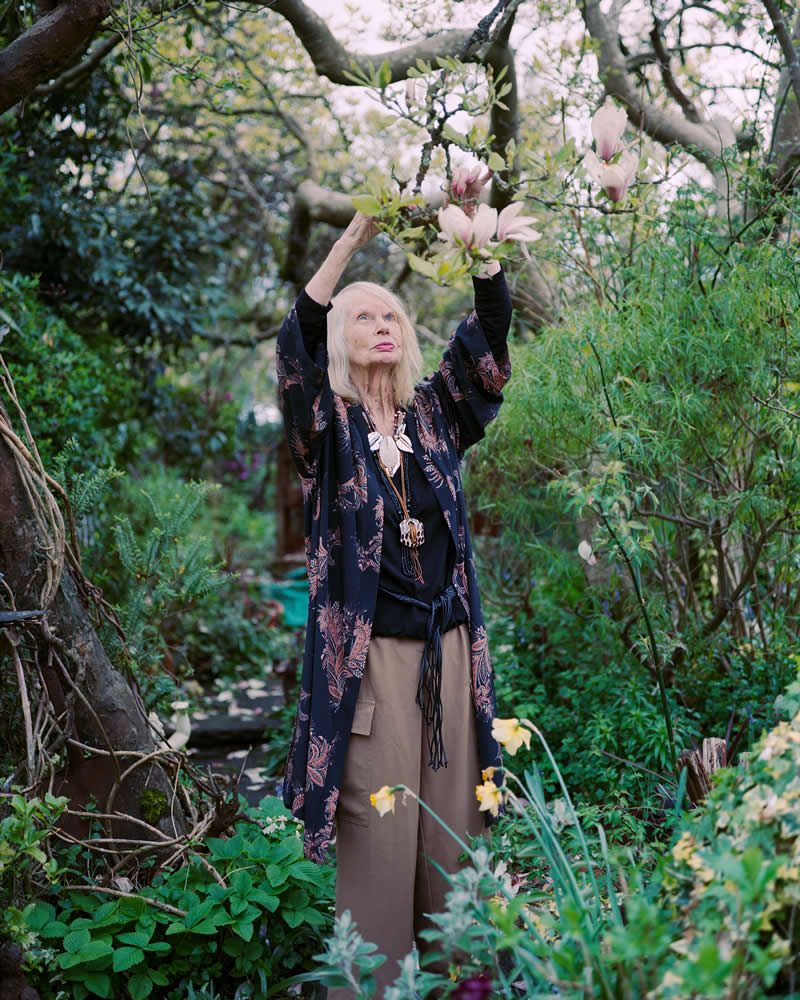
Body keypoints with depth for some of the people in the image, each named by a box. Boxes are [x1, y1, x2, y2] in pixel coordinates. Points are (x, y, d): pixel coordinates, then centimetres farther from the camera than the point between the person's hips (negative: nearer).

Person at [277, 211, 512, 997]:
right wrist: (354, 238, -21)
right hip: (367, 654, -3)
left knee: (451, 828, 6)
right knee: (377, 836, -3)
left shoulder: (434, 416, 13)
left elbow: (491, 332, 2)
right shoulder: (326, 426, 3)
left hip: (449, 649, 4)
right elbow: (296, 344, -15)